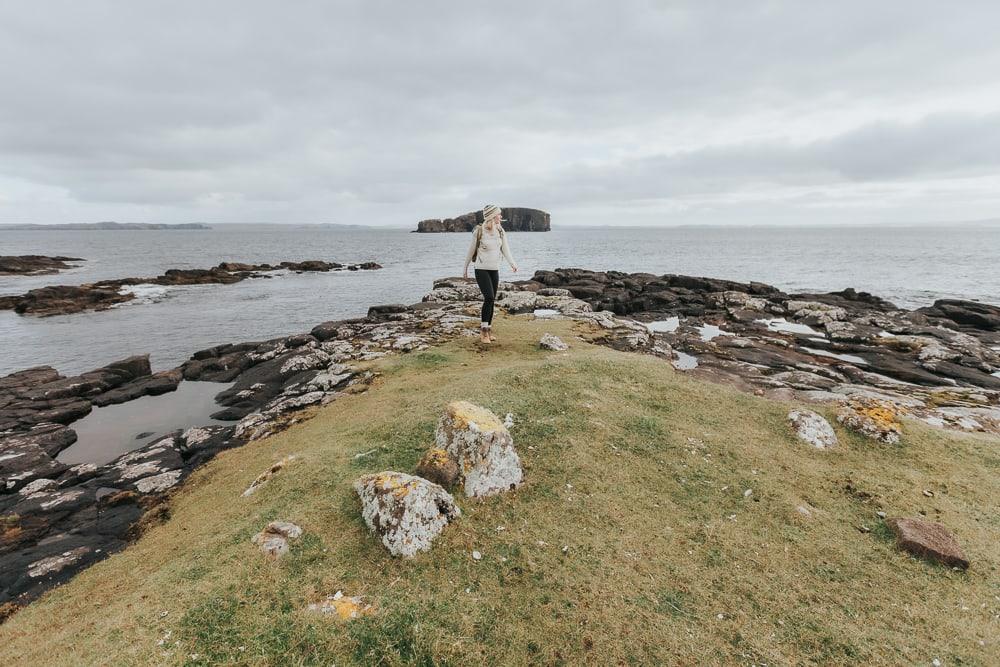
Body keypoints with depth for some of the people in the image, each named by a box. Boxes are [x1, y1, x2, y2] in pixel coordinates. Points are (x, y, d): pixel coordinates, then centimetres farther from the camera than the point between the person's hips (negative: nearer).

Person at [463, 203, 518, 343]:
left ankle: (488, 331, 18)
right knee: (489, 297, -18)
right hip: (481, 269, -5)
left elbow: (505, 250, 0)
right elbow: (471, 251, 0)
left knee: (491, 300, 8)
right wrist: (465, 268, 7)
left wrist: (512, 263, -18)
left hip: (495, 270, 5)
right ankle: (484, 330, -7)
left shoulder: (501, 231, 4)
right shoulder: (479, 231, -9)